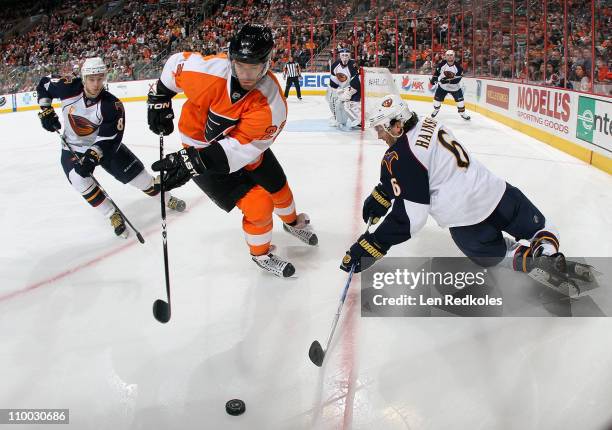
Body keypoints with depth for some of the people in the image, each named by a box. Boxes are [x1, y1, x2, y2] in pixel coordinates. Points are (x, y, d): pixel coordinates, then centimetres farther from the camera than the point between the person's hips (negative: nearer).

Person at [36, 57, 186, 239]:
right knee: (79, 179, -25)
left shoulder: (112, 105, -26)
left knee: (135, 172, -2)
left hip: (104, 144, -1)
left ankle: (166, 199, 25)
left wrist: (92, 156, -41)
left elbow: (109, 139, -28)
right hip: (73, 148, 1)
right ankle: (113, 215, -11)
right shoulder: (70, 87, -21)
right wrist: (46, 111, -10)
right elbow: (43, 84, -2)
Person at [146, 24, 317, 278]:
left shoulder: (271, 103, -30)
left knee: (278, 187, 18)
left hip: (246, 145, 3)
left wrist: (193, 162, -45)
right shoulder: (208, 72, -33)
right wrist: (159, 99, -4)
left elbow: (242, 147, -35)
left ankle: (293, 222, 55)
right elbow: (177, 62, -10)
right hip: (201, 144, -3)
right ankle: (261, 254, 21)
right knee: (258, 206, -10)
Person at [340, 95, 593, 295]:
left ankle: (532, 260, -1)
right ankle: (548, 251, -1)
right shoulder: (428, 125, 10)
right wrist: (378, 198, 27)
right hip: (497, 192, 6)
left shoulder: (398, 157, -15)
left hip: (466, 221, -6)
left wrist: (369, 248, -12)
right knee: (540, 229, 29)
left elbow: (408, 218, -17)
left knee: (492, 253, 26)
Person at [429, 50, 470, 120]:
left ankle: (462, 112, 17)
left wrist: (448, 80, -34)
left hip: (454, 87, -1)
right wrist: (433, 79, -3)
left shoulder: (458, 66, -20)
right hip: (442, 85, 1)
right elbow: (437, 71, 5)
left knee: (460, 99, -1)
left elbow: (458, 79, -24)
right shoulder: (442, 64, -14)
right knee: (437, 98, 5)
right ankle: (436, 109, 34)